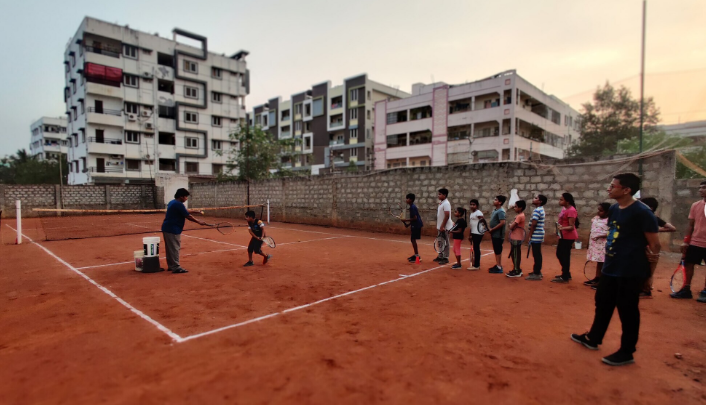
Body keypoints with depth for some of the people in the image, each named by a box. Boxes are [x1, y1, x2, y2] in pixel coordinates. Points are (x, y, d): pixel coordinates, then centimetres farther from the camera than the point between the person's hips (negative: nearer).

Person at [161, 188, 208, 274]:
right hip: (173, 230, -10)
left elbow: (185, 211, 22)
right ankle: (176, 267, -3)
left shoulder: (172, 202, 13)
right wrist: (199, 222, -7)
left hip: (166, 228, 10)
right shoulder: (179, 204, -18)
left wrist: (195, 211, 14)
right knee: (175, 248, -6)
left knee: (170, 248, 15)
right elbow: (188, 216, -15)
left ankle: (171, 266, 24)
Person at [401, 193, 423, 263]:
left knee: (413, 240, -7)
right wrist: (409, 224, 15)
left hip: (416, 226, -10)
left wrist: (406, 220, -16)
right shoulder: (413, 206, 14)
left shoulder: (412, 207, -16)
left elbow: (415, 218, -22)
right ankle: (416, 255, 23)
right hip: (416, 225, 10)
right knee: (413, 240, 15)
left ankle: (417, 256, -4)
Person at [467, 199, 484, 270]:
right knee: (475, 249, 13)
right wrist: (469, 234, 20)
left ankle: (476, 265, 0)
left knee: (476, 248, -5)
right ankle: (477, 264, 22)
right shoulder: (471, 213, 16)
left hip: (477, 234, -9)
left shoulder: (478, 213, -11)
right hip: (473, 233, 9)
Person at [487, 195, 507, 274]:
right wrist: (489, 226, 3)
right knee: (496, 250, 16)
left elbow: (502, 223, -25)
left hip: (498, 235, -9)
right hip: (494, 234, 9)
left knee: (498, 251, -2)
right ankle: (497, 265, 26)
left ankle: (499, 268, 5)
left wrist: (492, 229, -19)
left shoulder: (501, 211, -16)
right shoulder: (495, 210, 12)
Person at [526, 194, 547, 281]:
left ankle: (536, 274, 0)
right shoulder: (541, 209, 15)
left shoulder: (536, 210, -15)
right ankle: (538, 271, 24)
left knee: (536, 255, -5)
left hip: (536, 236, -10)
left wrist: (530, 236, -14)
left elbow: (533, 224, -20)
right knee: (538, 254, 16)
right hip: (539, 236, 10)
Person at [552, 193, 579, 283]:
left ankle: (565, 277, 7)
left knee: (565, 256, -3)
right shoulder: (564, 208, 9)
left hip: (569, 236, -10)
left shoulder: (571, 210, -20)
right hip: (563, 236, 10)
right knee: (559, 254, 17)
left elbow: (571, 226, -24)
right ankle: (566, 274, 30)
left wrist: (563, 228, -40)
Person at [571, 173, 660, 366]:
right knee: (602, 303, 18)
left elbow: (654, 242, -16)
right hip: (610, 267, 8)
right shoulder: (613, 209, 6)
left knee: (627, 311, 4)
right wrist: (610, 249, 11)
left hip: (631, 271, -8)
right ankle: (593, 338, 34)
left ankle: (626, 353, 20)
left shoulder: (641, 212, -17)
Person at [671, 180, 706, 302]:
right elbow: (691, 225, 8)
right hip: (695, 242, 4)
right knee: (688, 264, 7)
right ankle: (686, 289, 16)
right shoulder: (695, 205, 4)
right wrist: (686, 241, 4)